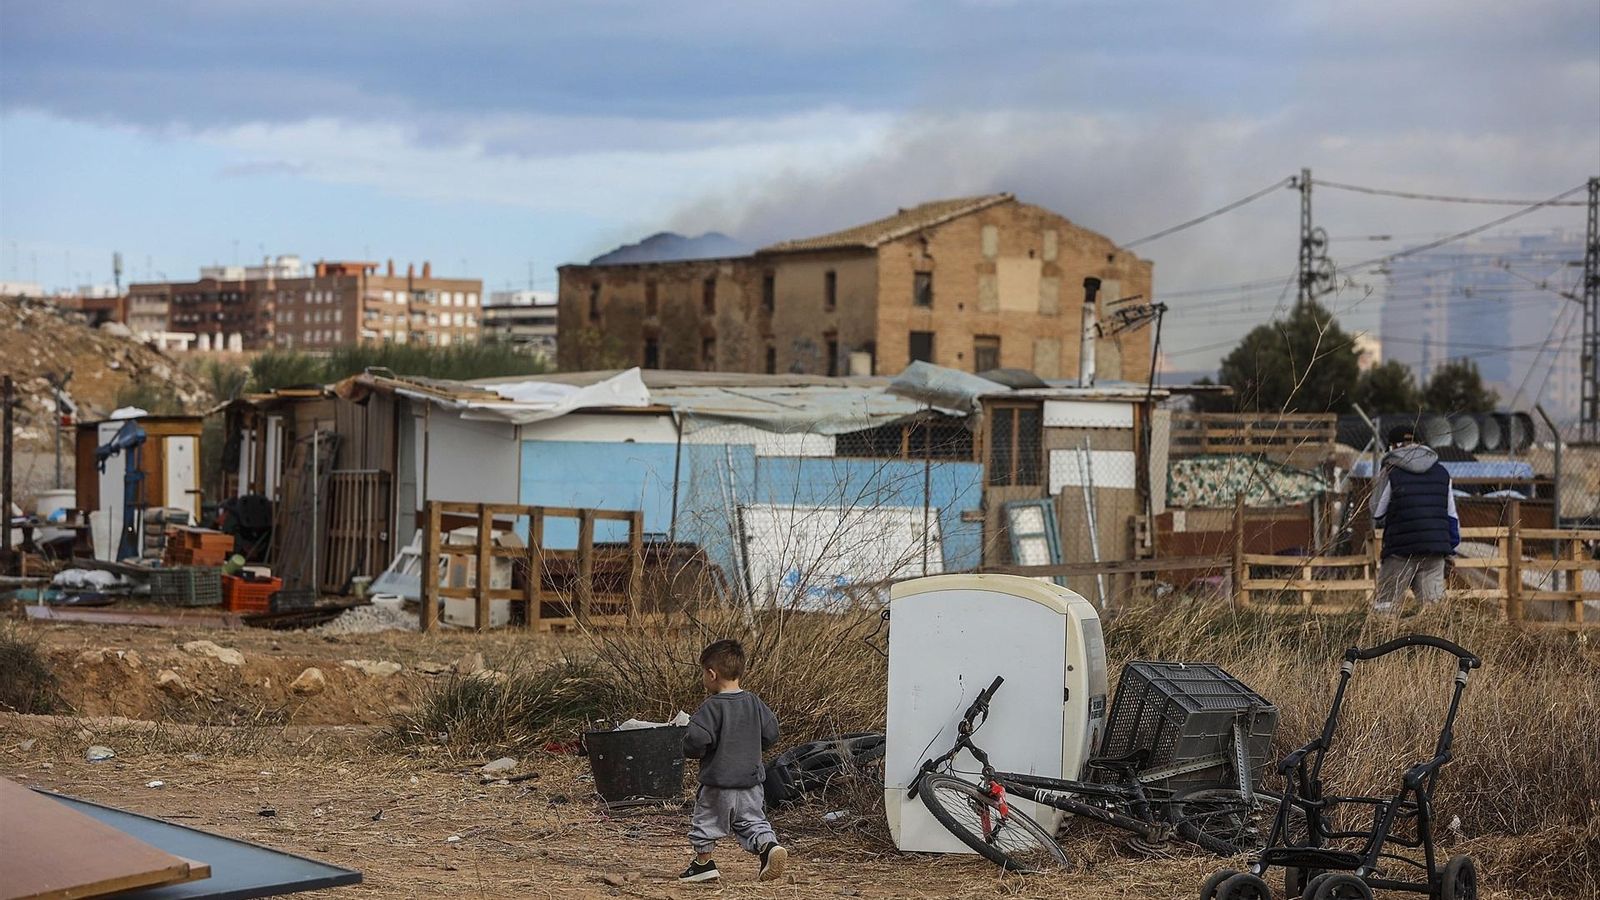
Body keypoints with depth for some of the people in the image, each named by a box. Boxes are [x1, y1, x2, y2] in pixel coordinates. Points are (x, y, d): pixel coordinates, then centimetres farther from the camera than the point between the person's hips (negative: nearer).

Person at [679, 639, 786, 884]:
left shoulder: (712, 707, -17)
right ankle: (769, 845, -13)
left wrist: (692, 751, -3)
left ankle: (703, 863, 21)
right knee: (752, 821, 11)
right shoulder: (754, 703, 1)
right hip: (751, 780, 5)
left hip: (718, 783, -5)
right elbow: (771, 734, 6)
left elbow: (696, 739, -25)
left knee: (705, 821, 13)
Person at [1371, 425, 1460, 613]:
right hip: (1435, 551, 4)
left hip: (1400, 550, -4)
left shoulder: (1390, 472, -3)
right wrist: (1452, 546, 22)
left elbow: (1377, 515, 0)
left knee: (1385, 604, -1)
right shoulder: (1441, 473, 11)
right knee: (1434, 604, 4)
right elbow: (1452, 516, 13)